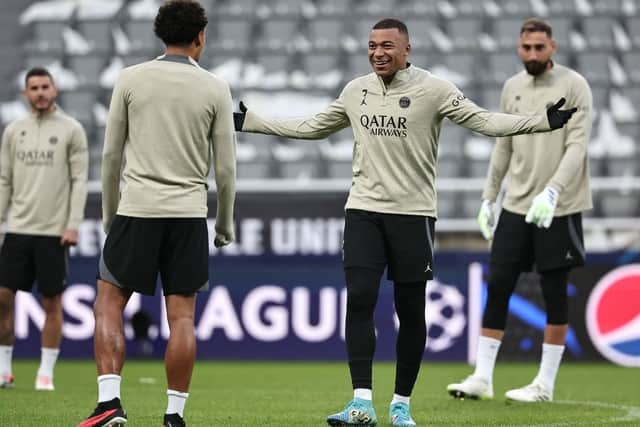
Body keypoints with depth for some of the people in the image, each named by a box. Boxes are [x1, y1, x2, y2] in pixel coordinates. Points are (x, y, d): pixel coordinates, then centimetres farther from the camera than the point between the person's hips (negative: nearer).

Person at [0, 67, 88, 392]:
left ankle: (46, 373, 6)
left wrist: (73, 225, -11)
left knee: (52, 302, 0)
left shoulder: (71, 130, 0)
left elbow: (79, 180, -3)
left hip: (54, 230, -3)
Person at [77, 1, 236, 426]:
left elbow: (111, 154, 5)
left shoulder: (131, 80, 2)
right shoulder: (215, 88, 1)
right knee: (182, 316, 4)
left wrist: (109, 213, 17)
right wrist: (226, 224, 15)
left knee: (109, 303, 7)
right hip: (188, 214, 0)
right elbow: (226, 167, 3)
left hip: (136, 209, 0)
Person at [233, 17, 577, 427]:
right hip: (364, 209, 3)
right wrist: (251, 122, 24)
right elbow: (312, 127, 22)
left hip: (413, 213, -3)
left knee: (411, 311, 3)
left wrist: (542, 121, -22)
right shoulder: (356, 91, 8)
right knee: (359, 300, -11)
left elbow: (484, 120, -9)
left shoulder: (433, 90, -5)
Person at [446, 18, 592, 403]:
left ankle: (545, 384, 7)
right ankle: (482, 378, 4)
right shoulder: (512, 88, 9)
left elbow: (577, 145, -15)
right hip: (517, 205, 5)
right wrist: (488, 198, 12)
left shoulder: (574, 86, -8)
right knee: (498, 285, 1)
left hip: (558, 208, -5)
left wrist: (552, 191, -27)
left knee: (554, 291, 0)